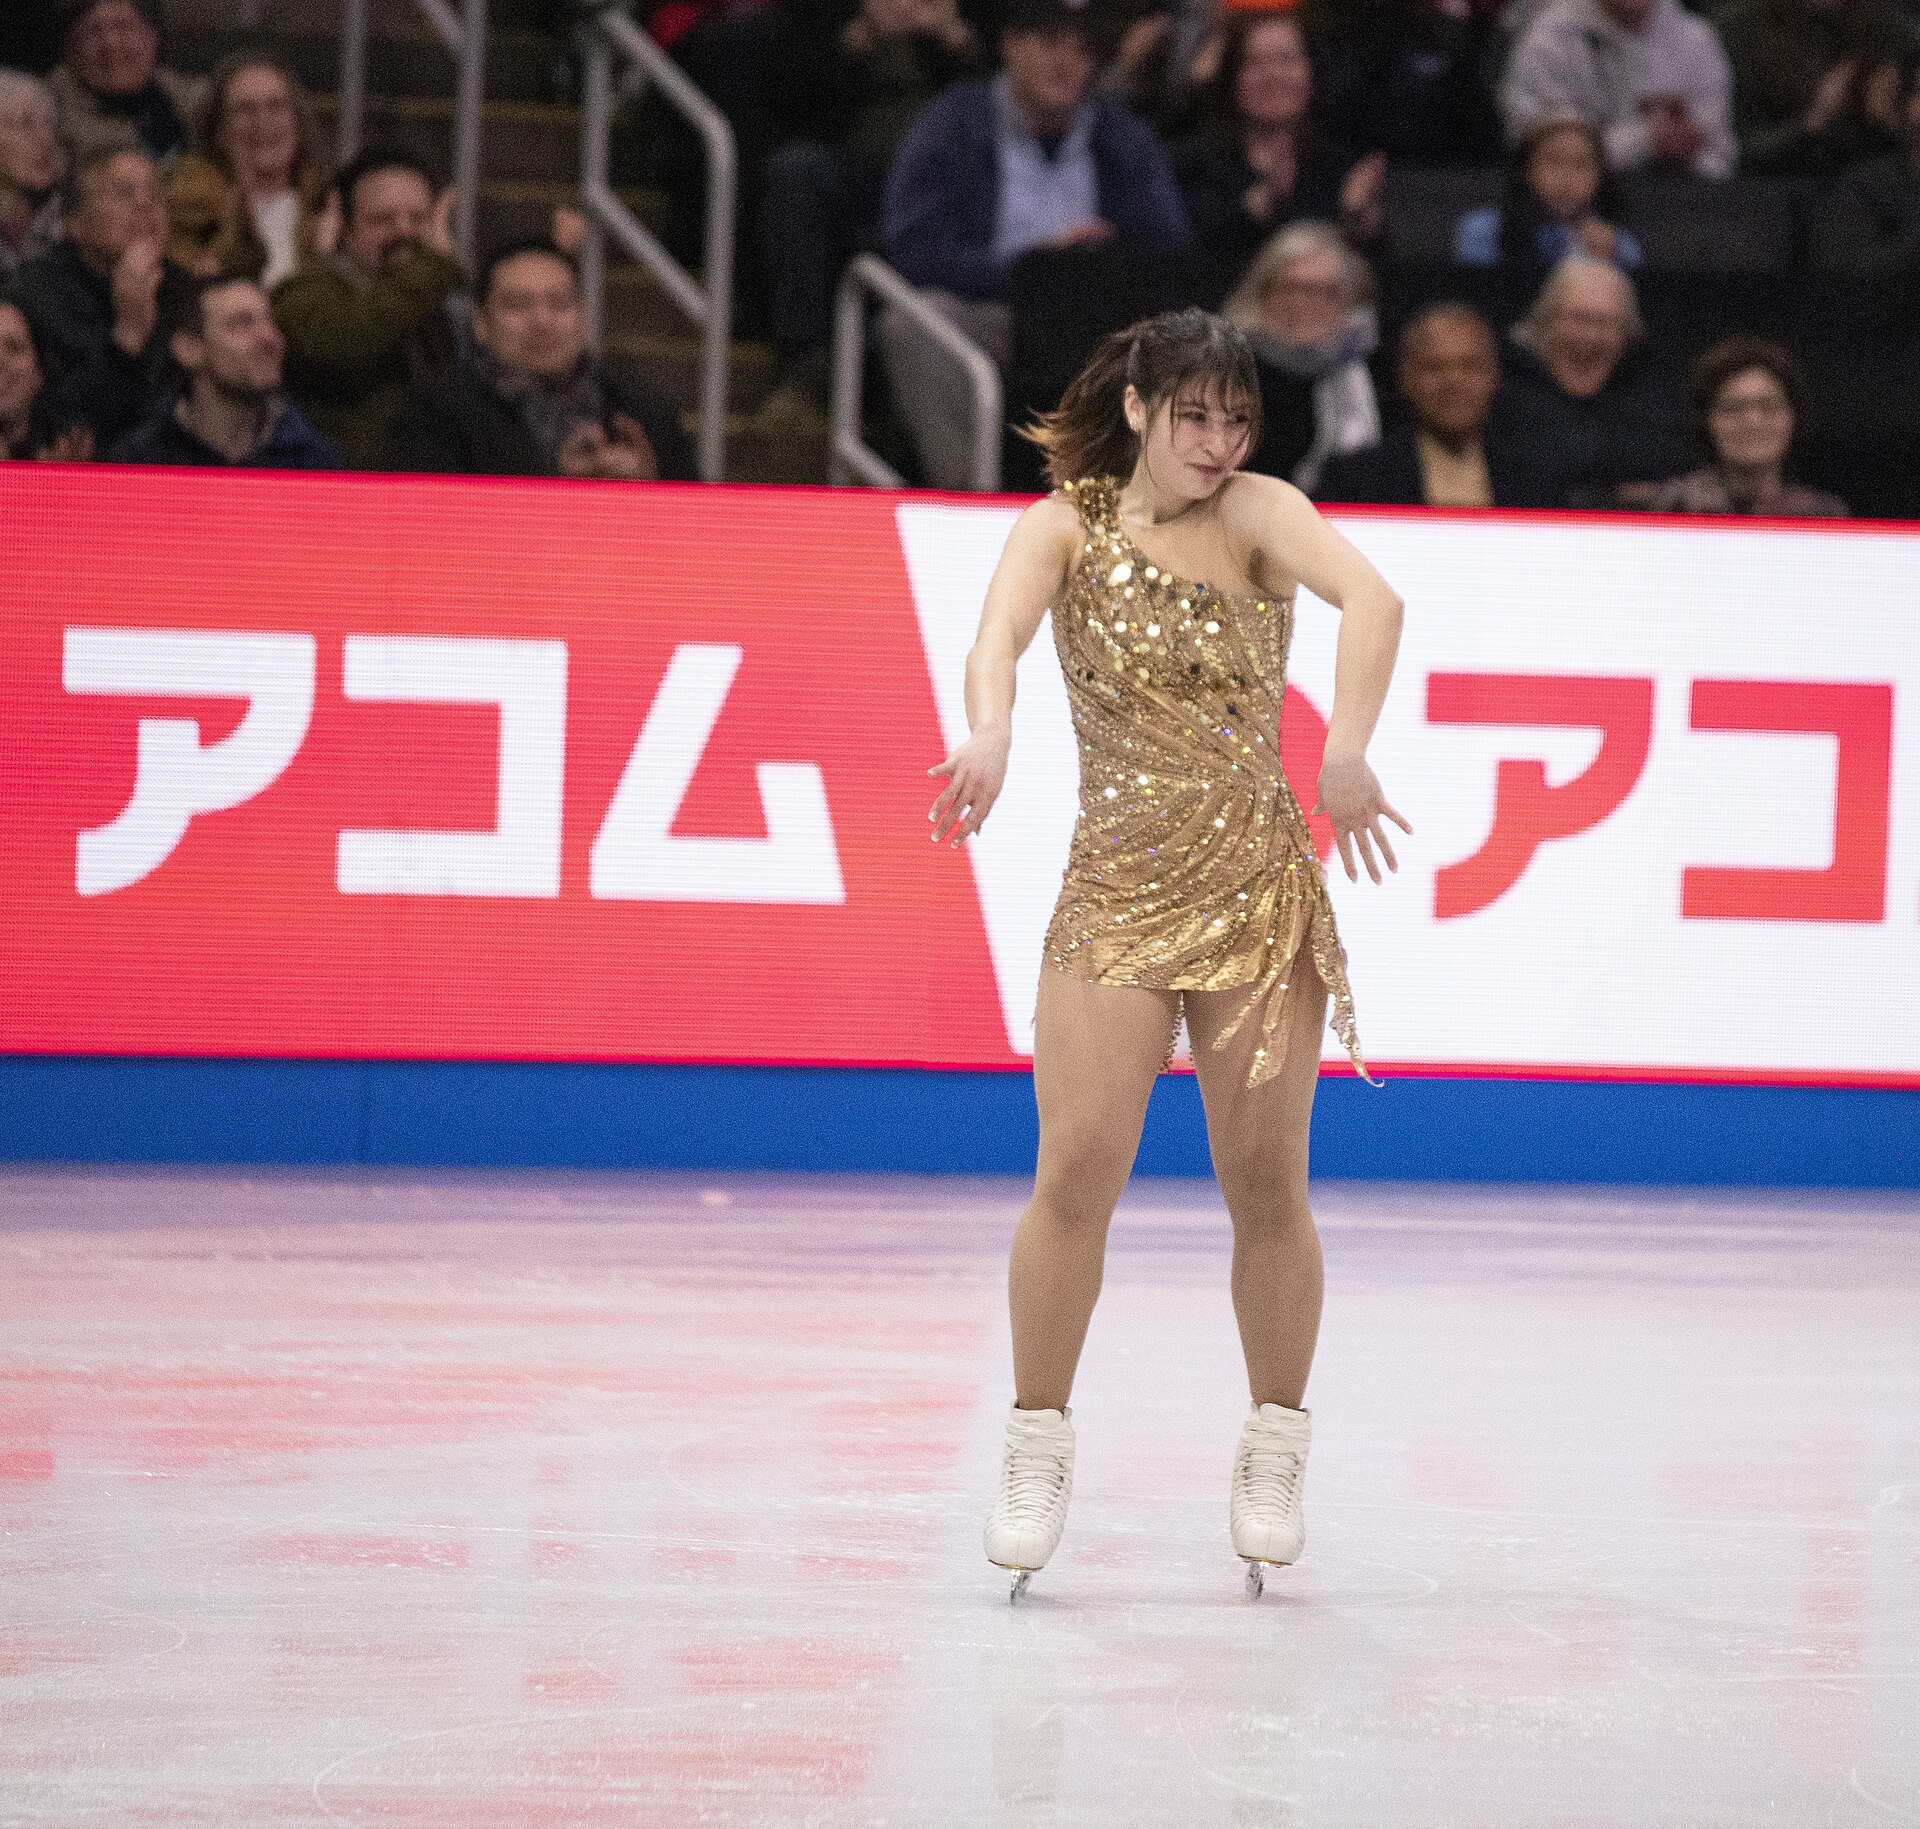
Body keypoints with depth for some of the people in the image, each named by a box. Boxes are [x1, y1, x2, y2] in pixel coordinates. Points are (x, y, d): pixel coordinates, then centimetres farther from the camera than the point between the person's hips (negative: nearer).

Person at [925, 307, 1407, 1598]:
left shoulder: (1257, 514, -1)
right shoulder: (1067, 524, 3)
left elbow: (1371, 598, -21)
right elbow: (1002, 630, -17)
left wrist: (1348, 750, -38)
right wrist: (991, 730, -40)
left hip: (1260, 889, 0)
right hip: (1115, 888, 0)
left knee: (1267, 1185, 2)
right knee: (1076, 1173, -9)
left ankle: (1276, 1448, 17)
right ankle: (1039, 1444, 3)